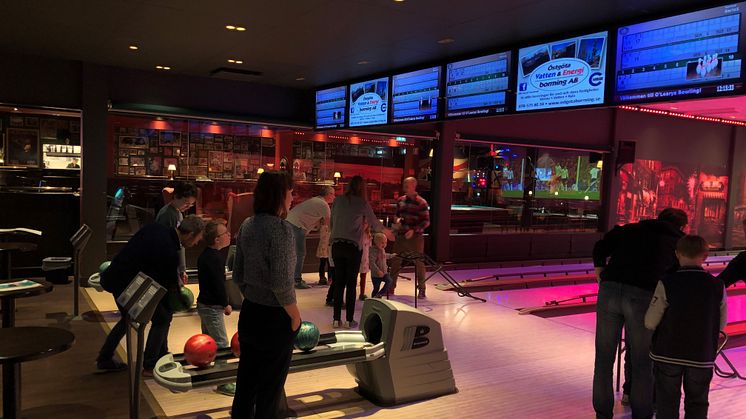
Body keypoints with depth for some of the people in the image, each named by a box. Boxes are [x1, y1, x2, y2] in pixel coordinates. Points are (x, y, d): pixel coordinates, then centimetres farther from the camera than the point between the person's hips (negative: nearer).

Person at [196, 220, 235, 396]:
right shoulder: (214, 259, -24)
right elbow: (219, 284, -23)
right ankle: (223, 383, 2)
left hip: (205, 304, 10)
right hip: (212, 307, -10)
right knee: (221, 345, -4)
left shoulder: (205, 255, 8)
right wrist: (226, 305, -11)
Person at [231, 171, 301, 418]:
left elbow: (238, 275, 9)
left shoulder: (247, 226, 3)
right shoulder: (281, 228, -20)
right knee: (270, 386, 10)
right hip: (275, 318, -7)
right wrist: (295, 317, -11)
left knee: (246, 380, 19)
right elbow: (281, 283, -23)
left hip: (249, 313, 7)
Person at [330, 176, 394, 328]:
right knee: (351, 284, 5)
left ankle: (336, 319, 13)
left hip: (337, 245, 3)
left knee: (338, 283, 10)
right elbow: (375, 224, 9)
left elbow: (332, 222, 13)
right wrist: (385, 231, 29)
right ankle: (350, 320, 10)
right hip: (353, 247, -3)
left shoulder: (338, 201, 7)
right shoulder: (362, 204, -1)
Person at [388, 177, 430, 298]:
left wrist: (413, 230, -20)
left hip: (415, 237, -5)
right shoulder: (401, 200, 7)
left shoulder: (421, 202, -9)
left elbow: (426, 221, -9)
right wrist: (398, 220, -3)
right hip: (401, 236, 5)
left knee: (419, 263, 3)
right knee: (395, 262, 7)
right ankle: (391, 287, 19)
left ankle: (421, 289, 15)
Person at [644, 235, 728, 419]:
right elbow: (721, 324, 2)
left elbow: (650, 322, -12)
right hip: (702, 356, 2)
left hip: (667, 355, -1)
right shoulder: (717, 286, -6)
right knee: (697, 404, 18)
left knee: (667, 403, 13)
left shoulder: (667, 284, -13)